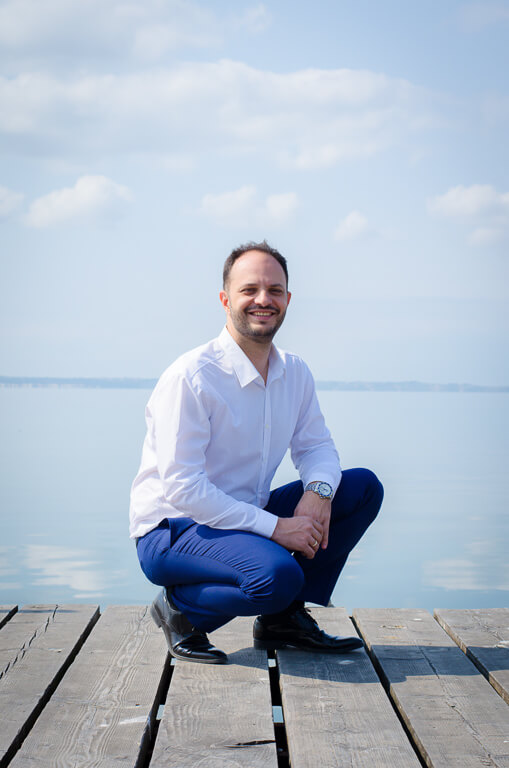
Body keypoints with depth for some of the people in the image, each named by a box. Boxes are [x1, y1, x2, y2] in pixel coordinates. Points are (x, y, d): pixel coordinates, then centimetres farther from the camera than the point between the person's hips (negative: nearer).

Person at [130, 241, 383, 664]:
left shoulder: (295, 372, 3)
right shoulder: (191, 376, -20)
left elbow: (315, 445, 12)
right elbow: (181, 487, -24)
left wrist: (318, 491, -13)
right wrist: (274, 527, -25)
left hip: (244, 517, 8)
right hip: (171, 529, -8)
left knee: (363, 487, -2)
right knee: (277, 575, -35)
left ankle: (285, 618, 5)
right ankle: (181, 610, -4)